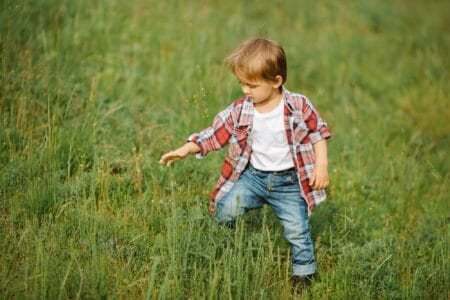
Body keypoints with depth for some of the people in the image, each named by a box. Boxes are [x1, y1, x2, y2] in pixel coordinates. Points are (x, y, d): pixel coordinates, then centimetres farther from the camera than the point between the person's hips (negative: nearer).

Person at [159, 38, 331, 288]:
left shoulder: (299, 106, -12)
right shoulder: (241, 110, -6)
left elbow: (318, 133, -2)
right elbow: (216, 133, -4)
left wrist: (321, 165, -9)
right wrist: (185, 150, -14)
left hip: (289, 182, -2)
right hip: (254, 175, 2)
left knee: (297, 230, -4)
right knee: (225, 211, -14)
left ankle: (305, 273, 20)